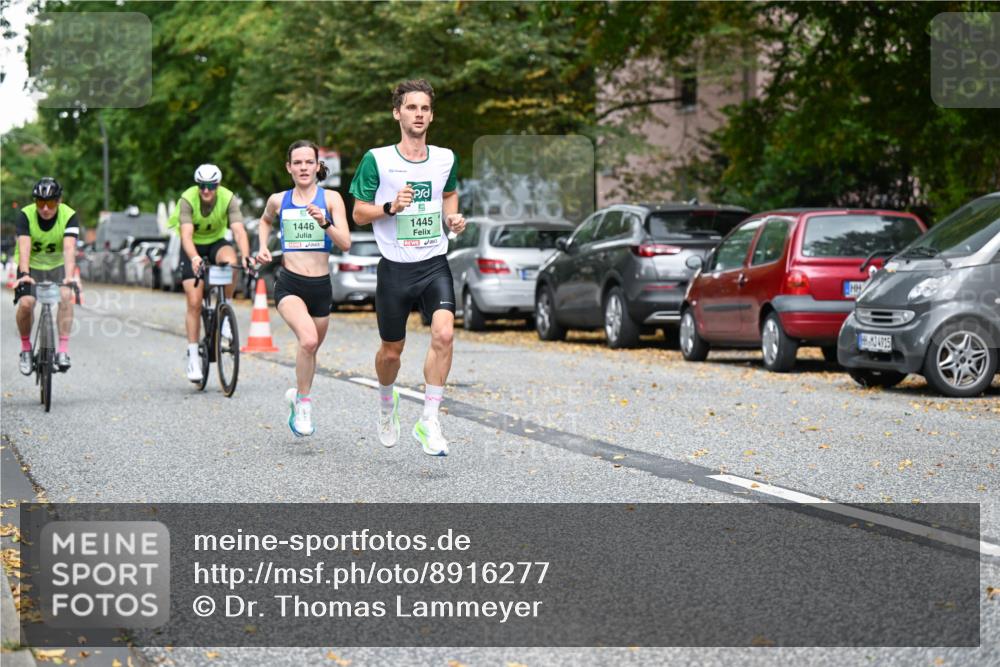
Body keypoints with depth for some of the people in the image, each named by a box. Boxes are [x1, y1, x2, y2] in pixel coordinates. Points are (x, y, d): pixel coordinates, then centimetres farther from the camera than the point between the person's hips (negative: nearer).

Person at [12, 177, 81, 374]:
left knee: (65, 297, -27)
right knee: (26, 303, -24)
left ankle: (63, 350, -23)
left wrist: (70, 276, -48)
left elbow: (69, 248, -33)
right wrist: (24, 274, -49)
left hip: (58, 266, 0)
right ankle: (26, 348, -1)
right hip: (31, 266, 0)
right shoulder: (25, 216, -21)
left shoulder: (69, 216, -21)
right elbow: (24, 247, -33)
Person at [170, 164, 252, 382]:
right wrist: (194, 258, -56)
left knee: (230, 260, -35)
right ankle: (193, 357, -2)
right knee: (194, 302, -11)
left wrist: (246, 256, -51)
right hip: (193, 248, -1)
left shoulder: (228, 198, -22)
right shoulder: (187, 199, -25)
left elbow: (239, 231, -32)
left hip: (216, 243, 1)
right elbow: (186, 234, -37)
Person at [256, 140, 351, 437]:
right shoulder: (278, 200, 5)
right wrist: (263, 247, 12)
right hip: (289, 284, -1)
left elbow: (345, 244, -9)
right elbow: (265, 220, 29)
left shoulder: (331, 198, -1)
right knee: (308, 340, -27)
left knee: (311, 349, 17)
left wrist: (324, 222, -25)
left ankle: (297, 396, 46)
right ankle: (304, 405, -11)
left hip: (321, 286, 2)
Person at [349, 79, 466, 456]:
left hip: (435, 265, 2)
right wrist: (391, 207, -19)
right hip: (395, 267, -1)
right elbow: (359, 213, -1)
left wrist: (452, 217, 4)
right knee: (391, 350, 10)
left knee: (444, 334, -21)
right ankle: (387, 403, 42)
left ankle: (428, 421, -13)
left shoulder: (445, 159, 4)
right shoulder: (377, 160, -6)